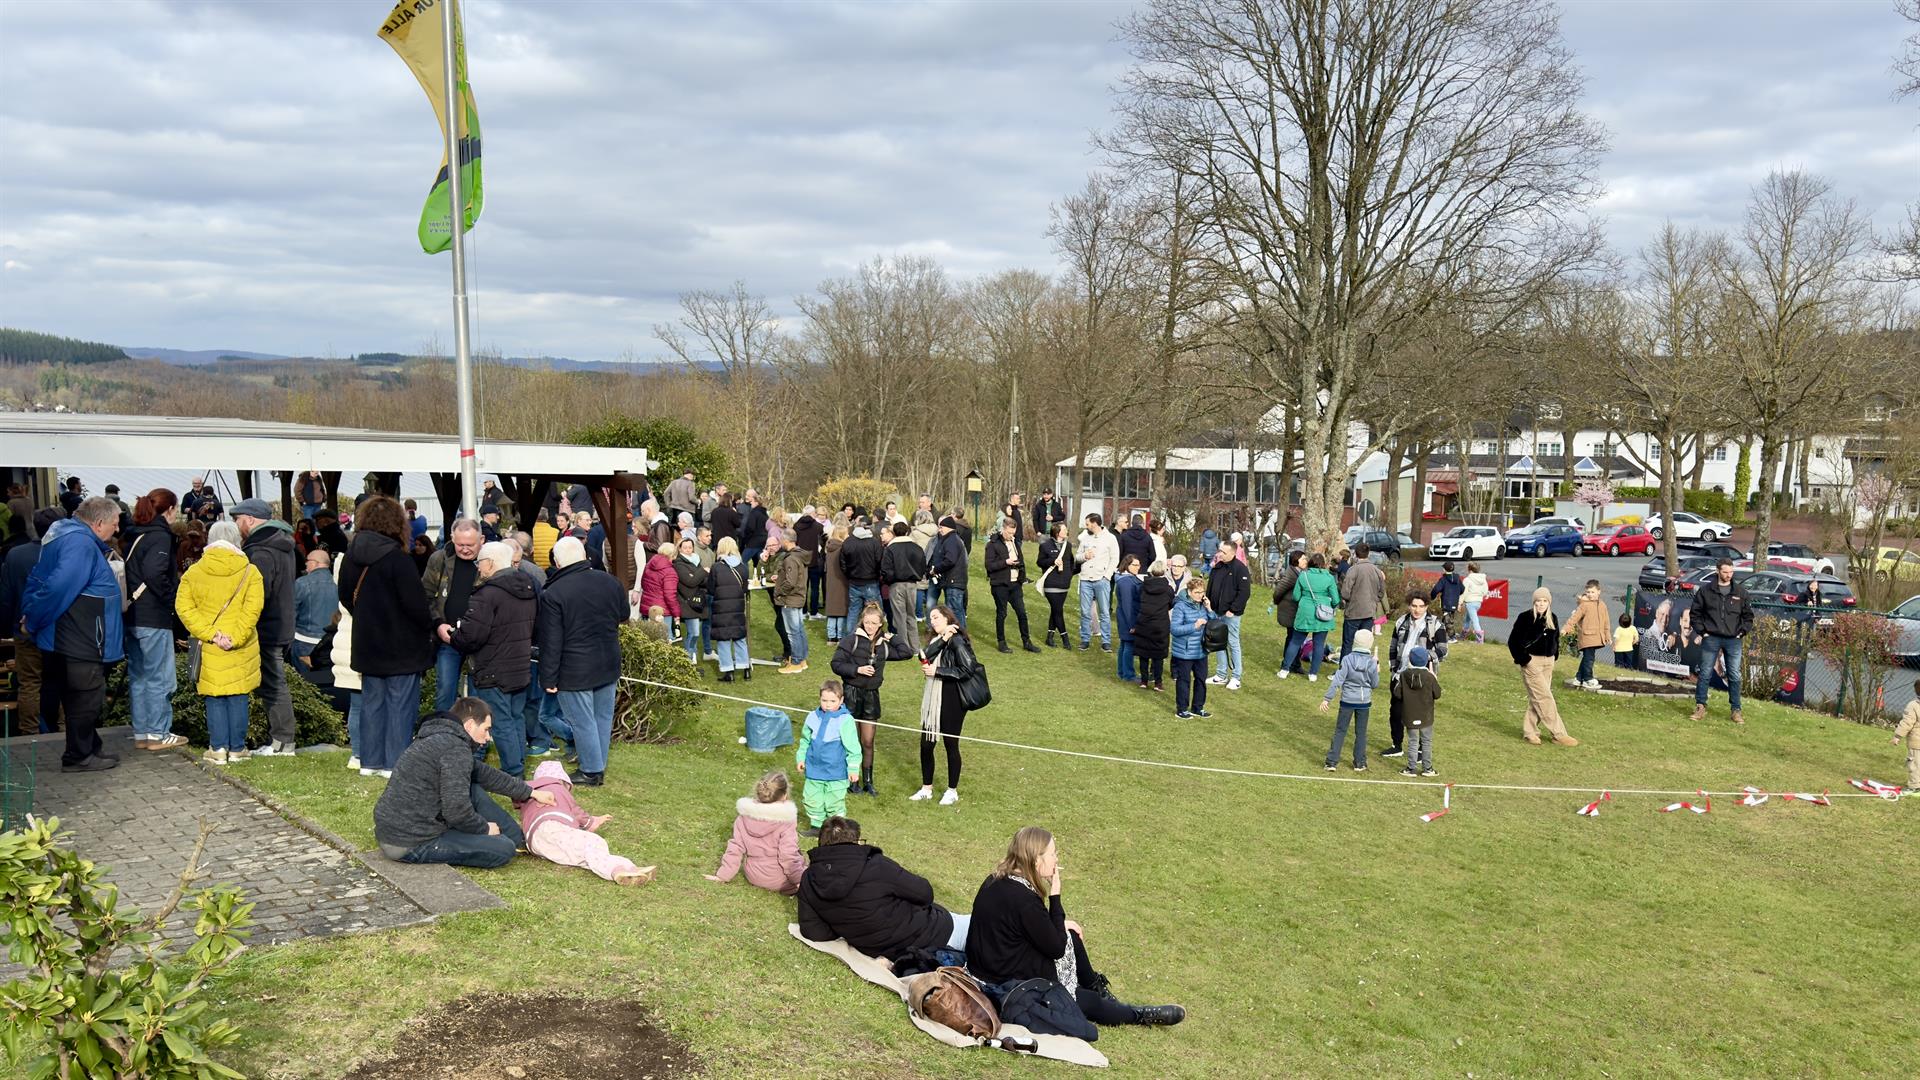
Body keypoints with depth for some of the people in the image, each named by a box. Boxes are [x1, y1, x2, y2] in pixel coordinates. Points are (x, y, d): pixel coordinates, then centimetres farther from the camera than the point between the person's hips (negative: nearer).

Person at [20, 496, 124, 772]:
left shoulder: (64, 535, 15)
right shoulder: (81, 543, -20)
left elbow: (36, 579, 20)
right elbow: (59, 587, -28)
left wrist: (30, 613, 13)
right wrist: (33, 622, -17)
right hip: (82, 642, -10)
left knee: (82, 698, 18)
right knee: (86, 698, -1)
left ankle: (90, 749, 27)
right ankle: (78, 757, 7)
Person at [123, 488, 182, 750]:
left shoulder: (132, 536, 14)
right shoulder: (160, 536, -12)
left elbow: (129, 572, 11)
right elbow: (154, 574, -25)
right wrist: (171, 597, -11)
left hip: (132, 616, 9)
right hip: (154, 618, -9)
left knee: (137, 676, 13)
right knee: (159, 677, 0)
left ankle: (141, 732, 20)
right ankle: (158, 733, 4)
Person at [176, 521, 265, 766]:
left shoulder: (193, 572, 3)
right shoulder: (250, 572, -1)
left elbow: (184, 608, -5)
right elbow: (252, 609, -11)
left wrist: (210, 634, -9)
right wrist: (235, 637, -13)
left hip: (208, 649, 1)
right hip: (241, 649, -1)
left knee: (214, 699, 7)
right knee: (238, 697, 7)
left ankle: (218, 749, 8)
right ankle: (237, 749, 11)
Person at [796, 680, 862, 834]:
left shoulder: (845, 720, -15)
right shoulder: (813, 717, 0)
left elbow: (853, 748, -11)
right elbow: (805, 740, 15)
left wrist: (853, 769, -11)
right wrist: (800, 758, 15)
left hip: (836, 772, -5)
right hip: (814, 770, 5)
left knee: (834, 802, 5)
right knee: (811, 799, 14)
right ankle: (816, 825, 32)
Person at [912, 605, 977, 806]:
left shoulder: (956, 640, -13)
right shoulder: (936, 639, 10)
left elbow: (967, 669, -20)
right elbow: (925, 655, -9)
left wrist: (937, 671, -16)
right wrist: (942, 638, -19)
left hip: (951, 701, -7)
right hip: (933, 699, 7)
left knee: (951, 745, 5)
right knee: (926, 744, 10)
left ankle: (952, 791, 20)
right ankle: (926, 788, 25)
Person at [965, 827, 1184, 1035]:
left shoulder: (997, 880, -2)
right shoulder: (1024, 899, -30)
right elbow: (1056, 948, -18)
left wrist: (1061, 924, 5)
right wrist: (1054, 896, -16)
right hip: (1004, 986, -9)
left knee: (1070, 934, 16)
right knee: (1089, 1002, 5)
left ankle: (1096, 988, 33)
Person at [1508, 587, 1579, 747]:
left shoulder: (1552, 618, 7)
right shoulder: (1525, 617, -11)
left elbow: (1556, 638, 23)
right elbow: (1513, 641, -9)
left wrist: (1554, 655, 12)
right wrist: (1522, 659, -12)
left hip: (1548, 662, 6)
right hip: (1531, 661, -6)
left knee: (1537, 698, 8)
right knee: (1544, 697, -7)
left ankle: (1529, 731, 16)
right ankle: (1559, 734, -5)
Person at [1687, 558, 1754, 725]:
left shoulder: (1740, 593, 6)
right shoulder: (1705, 591, 0)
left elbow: (1748, 615, 14)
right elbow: (1696, 613, 5)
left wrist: (1742, 632, 2)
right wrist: (1702, 631, -3)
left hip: (1733, 641, 2)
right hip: (1711, 639, -1)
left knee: (1734, 676, 3)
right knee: (1705, 674, 1)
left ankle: (1736, 710, 10)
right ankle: (1700, 707, 7)